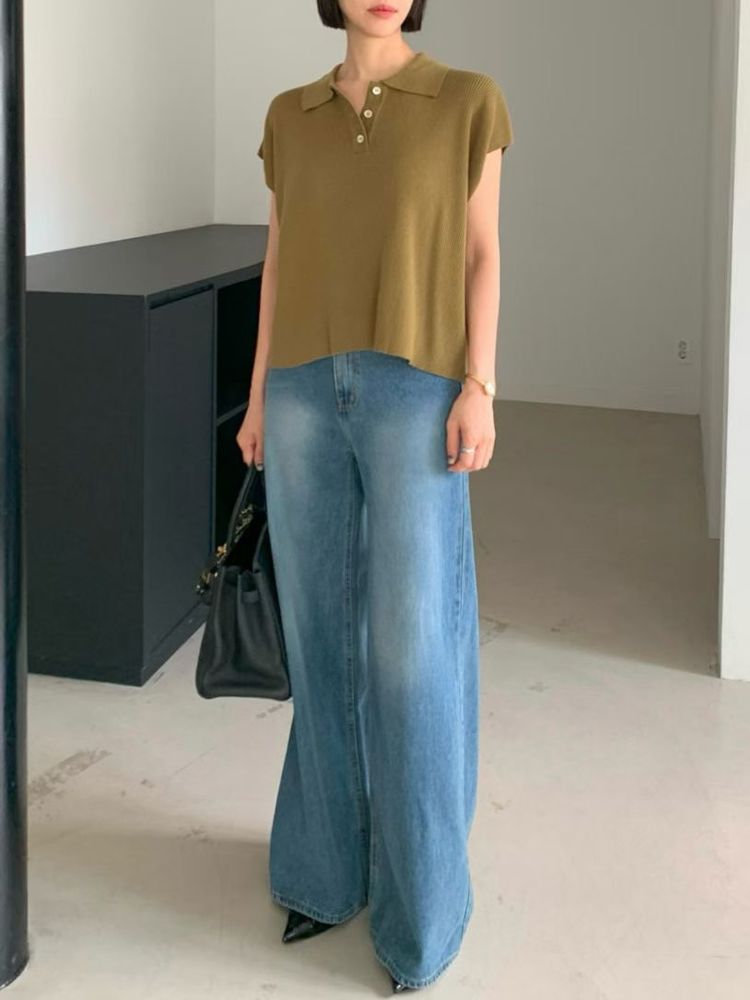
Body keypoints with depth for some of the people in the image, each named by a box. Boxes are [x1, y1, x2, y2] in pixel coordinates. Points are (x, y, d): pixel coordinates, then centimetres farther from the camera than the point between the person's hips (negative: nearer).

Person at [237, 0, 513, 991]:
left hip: (413, 395, -3)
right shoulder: (292, 118, 10)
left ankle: (419, 896, 12)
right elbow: (281, 261, 13)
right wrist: (258, 398, 10)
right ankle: (333, 861, 25)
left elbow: (482, 253, -1)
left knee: (412, 648, -4)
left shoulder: (467, 101, 0)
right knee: (322, 635, 8)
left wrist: (479, 390, -10)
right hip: (309, 395, 4)